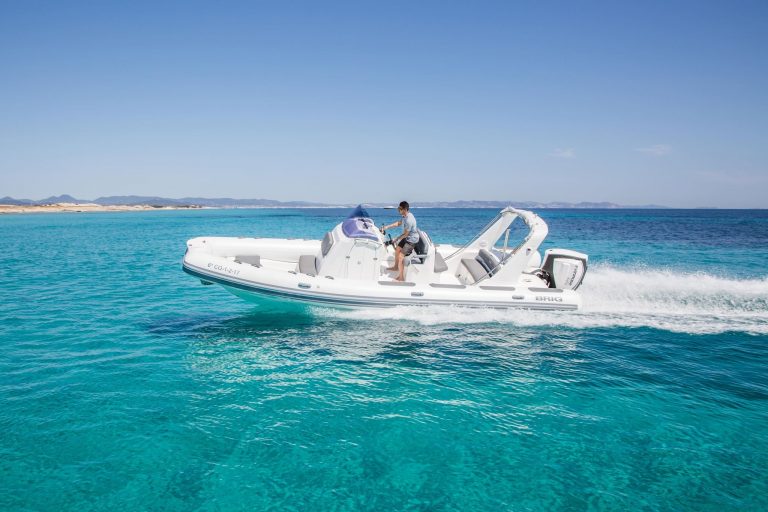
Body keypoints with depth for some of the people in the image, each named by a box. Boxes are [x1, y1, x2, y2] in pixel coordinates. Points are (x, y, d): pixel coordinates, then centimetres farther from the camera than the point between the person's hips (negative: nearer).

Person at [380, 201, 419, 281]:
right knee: (397, 249, 26)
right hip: (407, 238, 10)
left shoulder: (409, 220, -33)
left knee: (400, 257, -15)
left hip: (411, 240, -10)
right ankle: (396, 267, 49)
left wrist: (396, 239, -12)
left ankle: (401, 278, -6)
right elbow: (398, 223, 13)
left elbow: (405, 234, -25)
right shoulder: (405, 216, -3)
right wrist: (387, 227, 5)